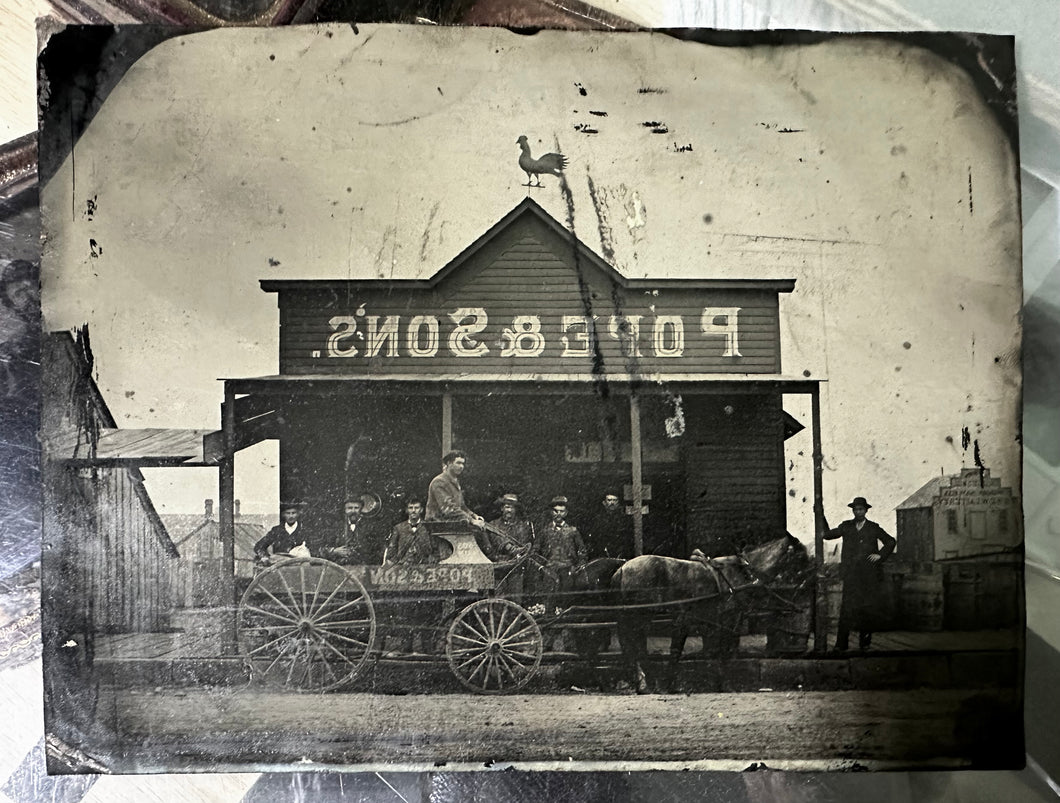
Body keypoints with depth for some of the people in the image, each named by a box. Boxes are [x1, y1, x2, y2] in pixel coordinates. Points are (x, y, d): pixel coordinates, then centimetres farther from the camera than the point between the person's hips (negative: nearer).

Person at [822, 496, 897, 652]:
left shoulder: (873, 528, 10)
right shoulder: (846, 527, 12)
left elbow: (891, 541, 17)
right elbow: (827, 535, 12)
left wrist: (880, 555, 4)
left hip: (869, 574, 1)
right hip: (851, 574, 0)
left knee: (868, 608, 2)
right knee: (847, 608, -8)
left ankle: (865, 641, 15)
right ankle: (841, 643, -8)